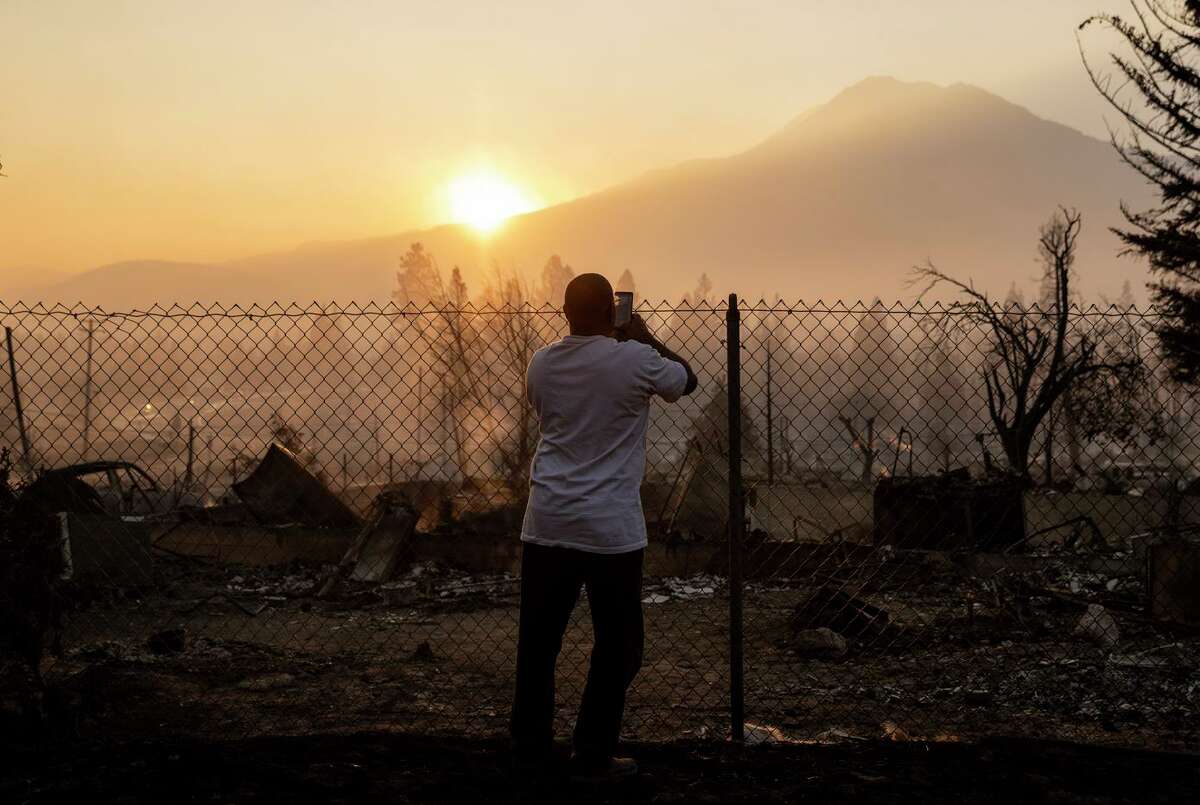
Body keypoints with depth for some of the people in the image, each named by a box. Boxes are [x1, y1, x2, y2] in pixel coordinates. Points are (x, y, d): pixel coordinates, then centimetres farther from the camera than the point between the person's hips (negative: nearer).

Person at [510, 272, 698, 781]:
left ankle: (530, 748, 19)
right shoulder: (634, 359, -10)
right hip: (611, 528, -4)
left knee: (538, 640, 11)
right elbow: (688, 380, 9)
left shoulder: (541, 363, 4)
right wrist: (645, 338, 19)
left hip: (546, 524, 5)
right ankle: (594, 757, 11)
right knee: (617, 645, 8)